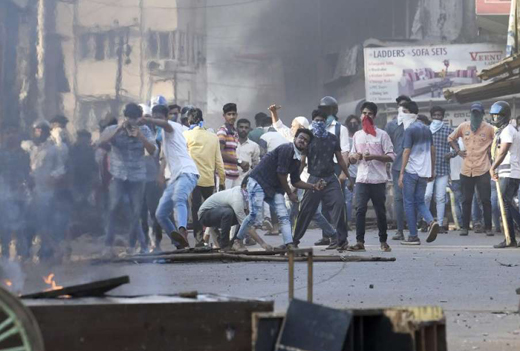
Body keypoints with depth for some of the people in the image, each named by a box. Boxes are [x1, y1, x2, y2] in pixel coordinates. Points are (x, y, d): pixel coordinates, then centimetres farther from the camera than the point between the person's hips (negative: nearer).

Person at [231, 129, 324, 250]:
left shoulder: (297, 160, 11)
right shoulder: (287, 149, -16)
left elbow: (296, 181, 18)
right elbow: (281, 173, -16)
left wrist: (313, 186, 4)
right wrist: (290, 193, -6)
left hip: (274, 188, 9)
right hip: (258, 182, -9)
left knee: (283, 216, -5)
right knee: (255, 216, -15)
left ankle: (289, 245, -11)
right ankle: (238, 241, 3)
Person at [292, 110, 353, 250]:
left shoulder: (332, 138, 9)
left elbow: (340, 159, 14)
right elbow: (302, 161, -1)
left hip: (330, 179, 2)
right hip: (314, 179, -2)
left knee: (338, 204, -14)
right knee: (306, 210, 1)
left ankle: (340, 238, -9)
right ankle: (294, 238, 13)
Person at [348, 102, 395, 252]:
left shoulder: (382, 135, 2)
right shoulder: (357, 135, 15)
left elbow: (391, 156, -2)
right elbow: (352, 159, 20)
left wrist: (374, 157, -16)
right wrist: (354, 157, -4)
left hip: (378, 179, -3)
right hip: (361, 179, 3)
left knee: (380, 211, 3)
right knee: (360, 210, -8)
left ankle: (383, 241, 13)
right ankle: (359, 242, -8)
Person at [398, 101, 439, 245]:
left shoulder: (410, 130, -10)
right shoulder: (426, 129, 12)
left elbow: (407, 152, -14)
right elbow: (432, 151, 15)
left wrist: (401, 173, -13)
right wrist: (432, 171, 21)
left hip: (411, 171, -7)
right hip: (424, 172, 7)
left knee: (409, 203, 2)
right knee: (420, 201, 14)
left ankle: (413, 236, 1)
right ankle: (431, 222, -12)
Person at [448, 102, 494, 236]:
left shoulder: (488, 128, -1)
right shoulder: (463, 127, 7)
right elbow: (451, 138, 19)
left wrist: (491, 149, -2)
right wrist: (457, 151, 8)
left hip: (483, 170, -3)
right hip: (466, 169, 3)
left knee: (486, 200, -2)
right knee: (466, 200, 7)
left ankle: (488, 227, 4)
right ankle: (465, 227, 12)